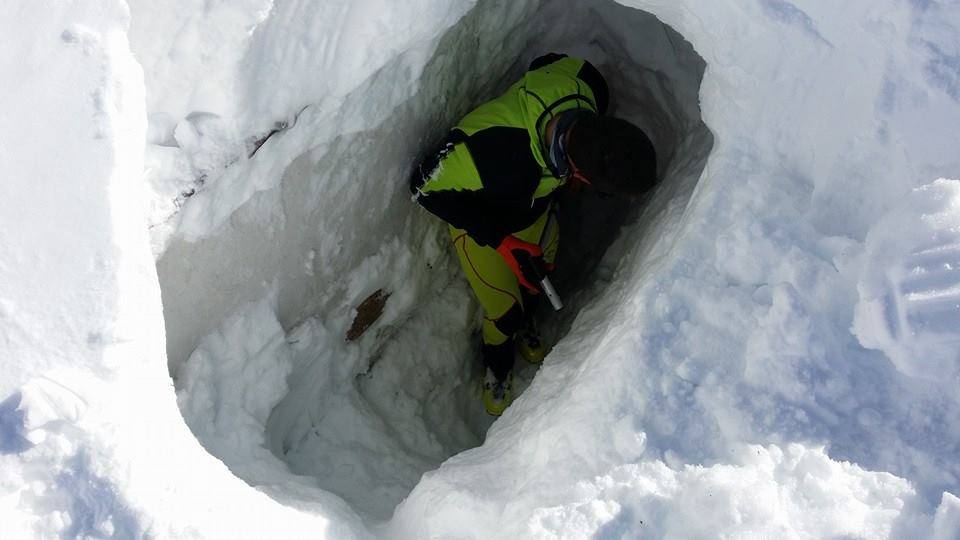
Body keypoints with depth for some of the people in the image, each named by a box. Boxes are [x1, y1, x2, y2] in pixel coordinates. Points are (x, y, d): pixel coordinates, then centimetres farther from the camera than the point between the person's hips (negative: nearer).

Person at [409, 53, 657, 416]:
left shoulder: (587, 86, -33)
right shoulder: (496, 152, -49)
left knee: (539, 282, 26)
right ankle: (497, 367, 42)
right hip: (480, 221, -5)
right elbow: (426, 186, -30)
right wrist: (501, 242, -29)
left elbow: (551, 61, -7)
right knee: (504, 312, 7)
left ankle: (524, 327, 60)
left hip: (536, 207, 5)